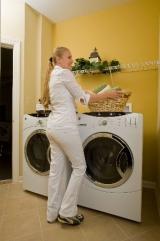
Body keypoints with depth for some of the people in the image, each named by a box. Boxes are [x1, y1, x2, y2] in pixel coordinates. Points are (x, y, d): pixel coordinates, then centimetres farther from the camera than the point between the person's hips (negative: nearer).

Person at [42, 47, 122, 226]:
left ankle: (53, 213, 26)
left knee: (56, 169, 13)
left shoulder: (53, 75, 21)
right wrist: (107, 95, 3)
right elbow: (83, 98, -7)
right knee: (79, 167, 5)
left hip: (53, 126, 9)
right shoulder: (64, 73, -7)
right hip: (64, 126, -9)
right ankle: (67, 212, 15)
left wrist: (90, 95, 21)